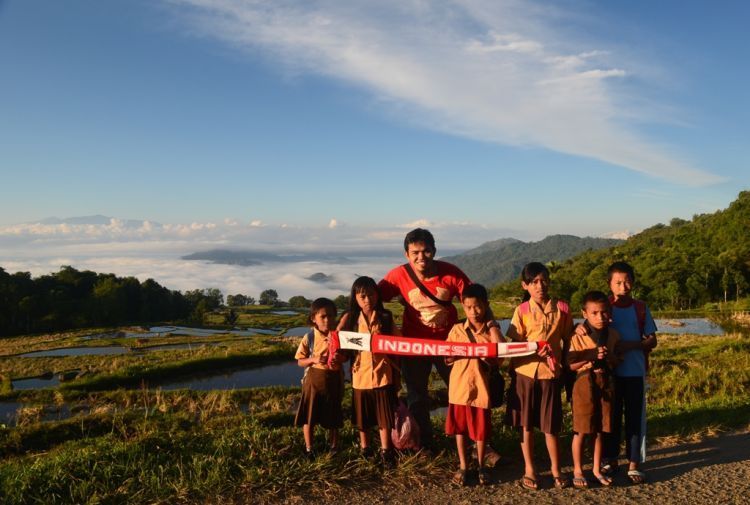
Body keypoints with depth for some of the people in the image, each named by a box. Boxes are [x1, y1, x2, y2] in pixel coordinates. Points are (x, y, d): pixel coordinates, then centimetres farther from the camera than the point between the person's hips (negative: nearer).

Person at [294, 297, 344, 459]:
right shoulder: (309, 338, -8)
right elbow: (300, 361, -3)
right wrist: (313, 360, -20)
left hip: (333, 379, 1)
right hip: (314, 379, -1)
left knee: (333, 415, 14)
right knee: (309, 415, 6)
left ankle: (334, 446, 34)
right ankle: (308, 448, 24)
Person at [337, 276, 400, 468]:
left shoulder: (386, 318, -3)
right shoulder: (350, 318, -2)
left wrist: (397, 376, 1)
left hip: (382, 373, -1)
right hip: (360, 374, 1)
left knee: (384, 414, 5)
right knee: (362, 414, 15)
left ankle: (386, 451, 18)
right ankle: (364, 448, 32)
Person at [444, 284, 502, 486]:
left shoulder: (492, 332, -3)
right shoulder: (457, 329, -1)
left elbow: (497, 361, -5)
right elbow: (447, 359, 1)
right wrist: (458, 352, -18)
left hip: (480, 387, -1)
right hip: (459, 386, 1)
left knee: (481, 429, 9)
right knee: (459, 427, 10)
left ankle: (480, 466, 28)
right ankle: (462, 466, 25)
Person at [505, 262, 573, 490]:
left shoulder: (562, 308, -1)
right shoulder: (521, 311, -4)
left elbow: (567, 340, 9)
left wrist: (565, 366, 7)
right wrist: (533, 351, -19)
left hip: (550, 373, 0)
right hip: (524, 373, 0)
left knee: (551, 426, 7)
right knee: (526, 424, 9)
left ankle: (556, 470, 25)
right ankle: (529, 470, 23)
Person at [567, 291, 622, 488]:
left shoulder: (613, 335, 3)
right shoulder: (578, 336, -9)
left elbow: (618, 363, 7)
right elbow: (572, 365, -9)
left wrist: (608, 356, -14)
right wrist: (592, 357, -20)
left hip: (606, 384, 4)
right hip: (585, 384, -4)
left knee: (600, 430, 12)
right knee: (581, 431, 2)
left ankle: (597, 469, 27)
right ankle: (578, 470, 16)